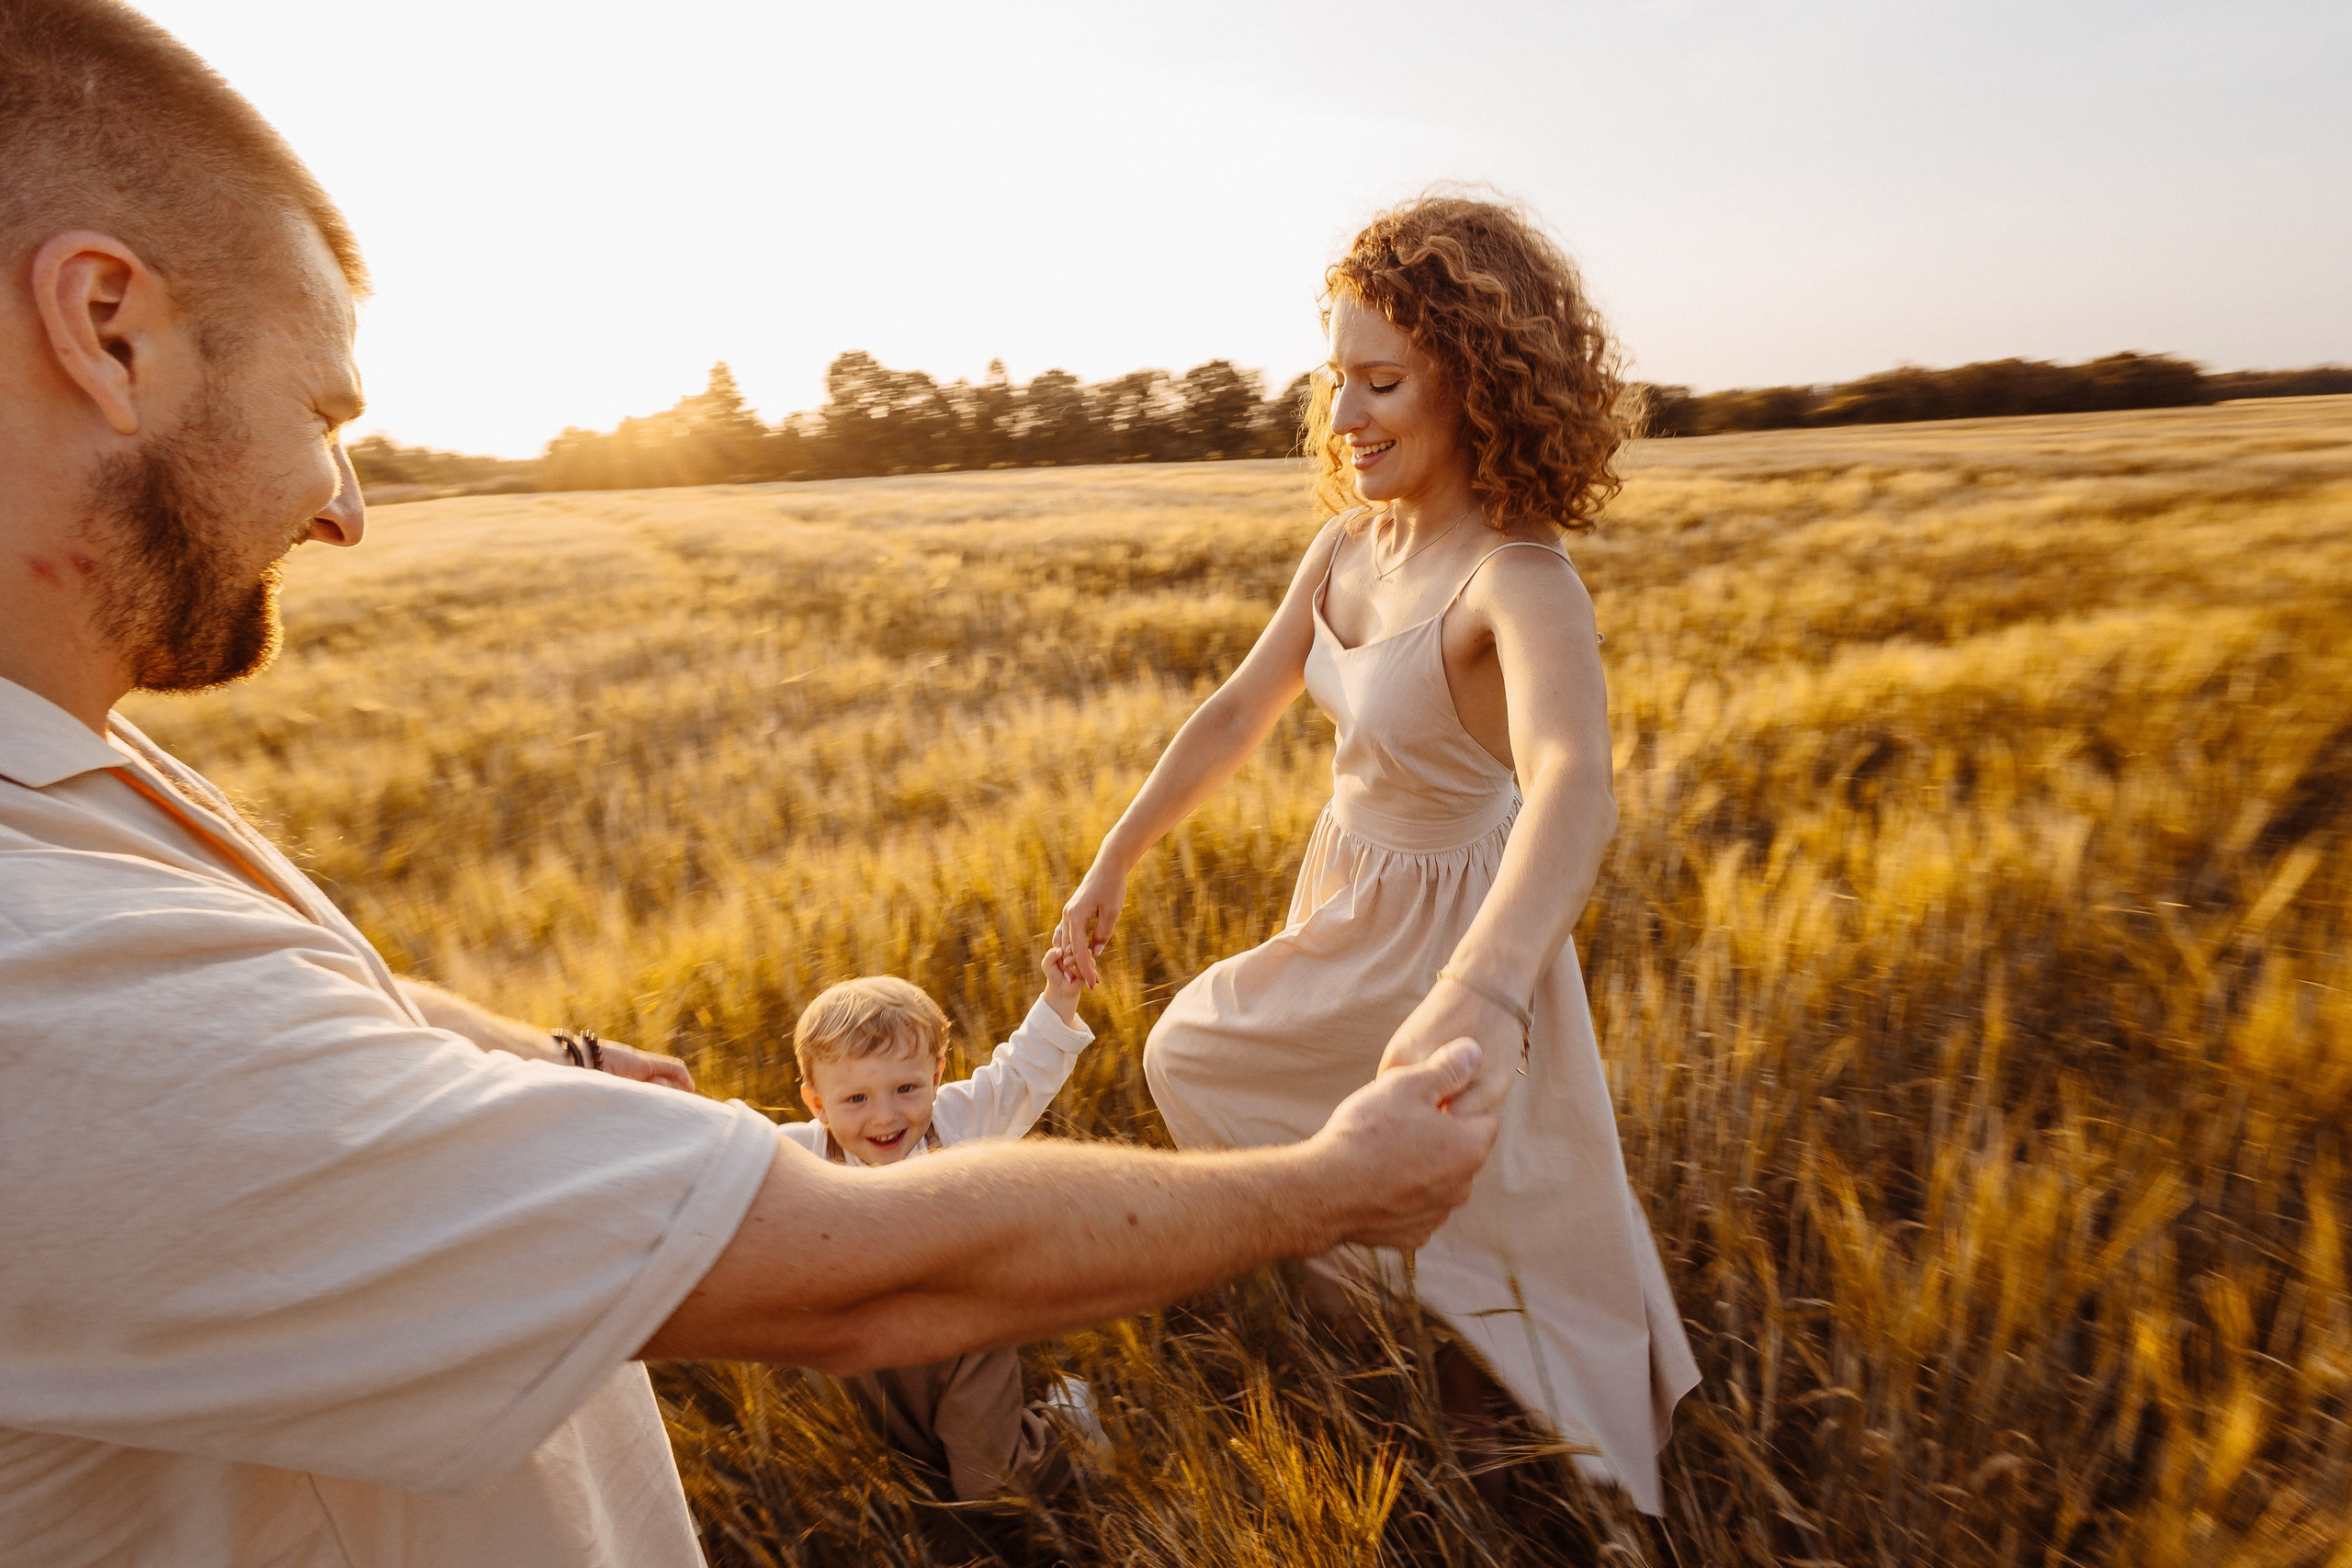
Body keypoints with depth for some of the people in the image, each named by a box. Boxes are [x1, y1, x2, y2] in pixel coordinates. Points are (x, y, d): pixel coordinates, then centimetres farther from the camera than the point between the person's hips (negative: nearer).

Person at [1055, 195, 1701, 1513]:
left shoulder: (1522, 580, -31)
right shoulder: (1354, 539, -8)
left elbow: (1575, 787, -50)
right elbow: (1241, 712, 0)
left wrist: (1477, 996, -67)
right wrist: (1117, 860, 2)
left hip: (1448, 934, -7)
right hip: (1351, 901, 8)